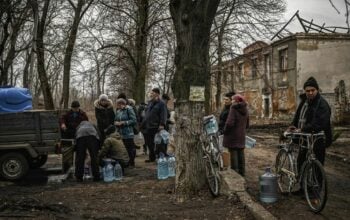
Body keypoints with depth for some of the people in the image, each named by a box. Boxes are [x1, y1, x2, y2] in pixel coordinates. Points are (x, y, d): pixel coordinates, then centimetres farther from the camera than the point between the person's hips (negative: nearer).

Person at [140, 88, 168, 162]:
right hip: (148, 127, 8)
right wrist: (143, 124, 17)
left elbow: (163, 115, -14)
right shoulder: (150, 103, 15)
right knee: (149, 143, 13)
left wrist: (162, 124, -24)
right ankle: (152, 157, 25)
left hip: (155, 127, -8)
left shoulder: (161, 104, -7)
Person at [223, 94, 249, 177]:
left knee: (233, 153, -1)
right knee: (240, 153, 13)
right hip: (241, 136, 7)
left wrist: (225, 131, -8)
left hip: (232, 135, -7)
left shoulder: (233, 109, -17)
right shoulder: (245, 110, 6)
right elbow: (247, 124, 14)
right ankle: (241, 171, 20)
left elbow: (229, 123, -24)